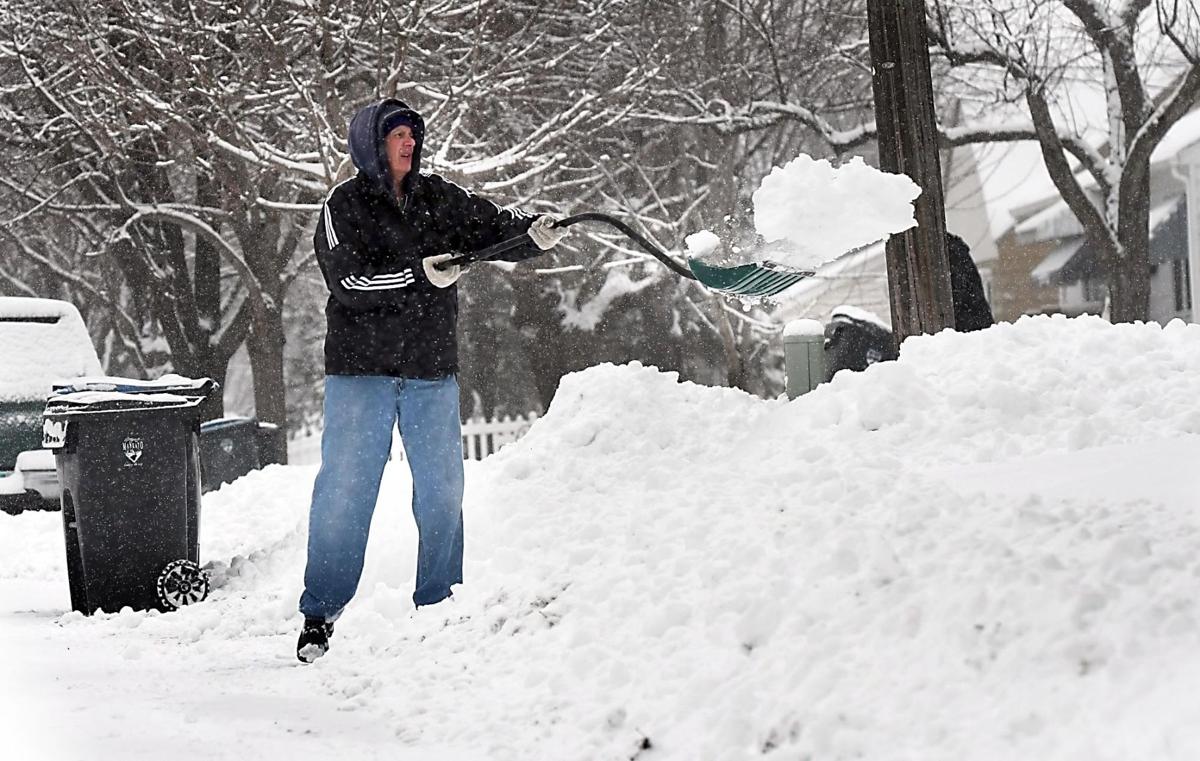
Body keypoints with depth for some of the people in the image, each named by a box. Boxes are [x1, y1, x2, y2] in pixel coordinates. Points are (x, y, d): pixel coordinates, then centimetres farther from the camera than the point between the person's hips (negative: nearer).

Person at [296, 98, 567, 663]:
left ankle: (439, 606, 22)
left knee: (442, 488, 9)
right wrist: (418, 275, -26)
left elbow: (492, 228, -1)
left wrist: (532, 234, -22)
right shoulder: (344, 205, -5)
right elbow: (348, 282, -16)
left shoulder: (438, 199, 7)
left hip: (432, 366, 4)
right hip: (361, 367, -4)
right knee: (344, 489, -3)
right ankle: (321, 613, 6)